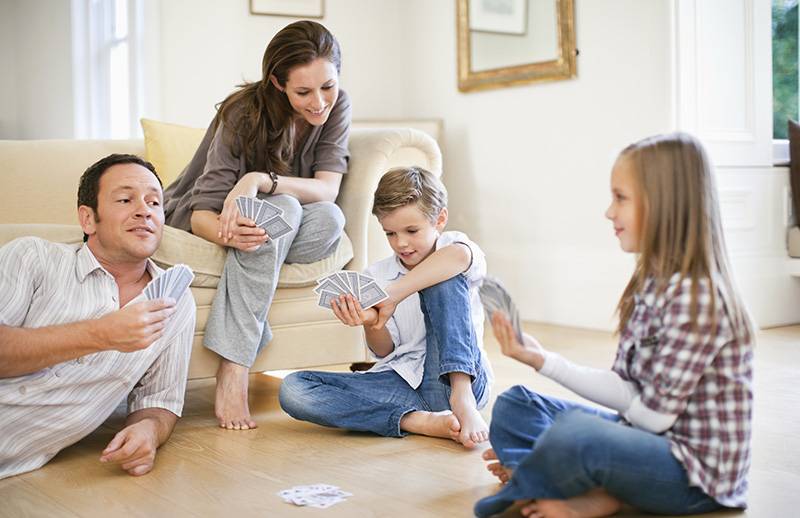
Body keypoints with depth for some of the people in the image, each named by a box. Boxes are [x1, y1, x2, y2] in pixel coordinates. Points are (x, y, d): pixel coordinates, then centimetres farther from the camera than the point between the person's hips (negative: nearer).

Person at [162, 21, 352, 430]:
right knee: (282, 209, -38)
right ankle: (231, 373, -43)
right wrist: (230, 233, -54)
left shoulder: (335, 106, -12)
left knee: (330, 220, -30)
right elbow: (202, 211, -29)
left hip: (283, 220, 4)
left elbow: (327, 189, -22)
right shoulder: (244, 112, -25)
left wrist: (260, 180, -40)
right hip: (207, 219, -4)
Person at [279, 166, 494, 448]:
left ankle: (462, 399, -31)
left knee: (444, 280, -20)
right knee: (292, 389, -17)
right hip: (401, 381, 3)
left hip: (457, 377, -3)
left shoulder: (453, 246, 2)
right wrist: (371, 322, -16)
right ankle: (421, 420, -30)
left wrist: (391, 296, -29)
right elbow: (384, 351, 7)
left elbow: (459, 256, -27)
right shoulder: (377, 275, 11)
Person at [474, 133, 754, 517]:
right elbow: (627, 392, 3)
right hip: (649, 442, 9)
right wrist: (541, 359, -4)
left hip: (696, 472, -9)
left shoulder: (695, 295, -21)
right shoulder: (652, 282, 5)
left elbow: (654, 415, -18)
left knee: (572, 430, -35)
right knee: (513, 405, 10)